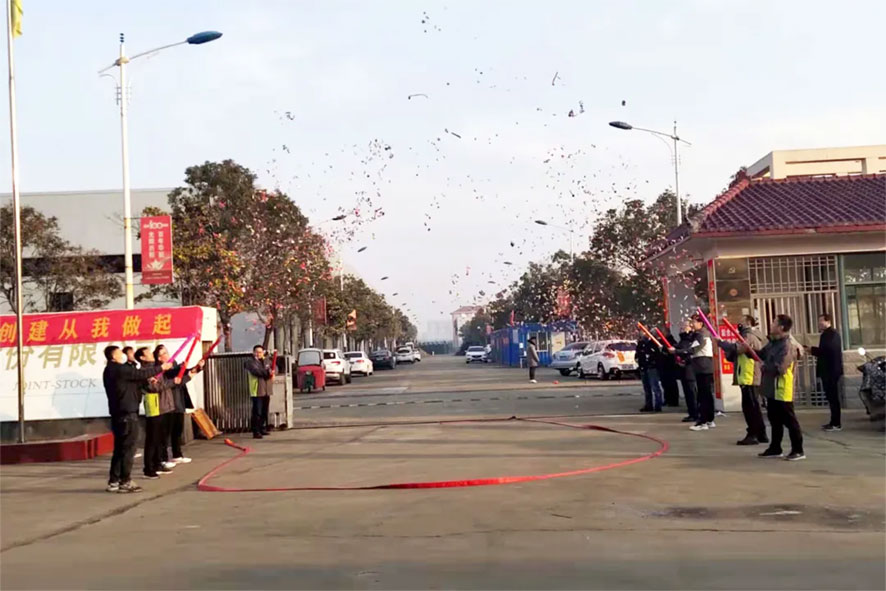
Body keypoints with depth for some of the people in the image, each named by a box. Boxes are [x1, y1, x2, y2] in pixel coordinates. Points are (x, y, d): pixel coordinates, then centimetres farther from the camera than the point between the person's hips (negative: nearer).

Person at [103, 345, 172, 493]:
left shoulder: (111, 370, 16)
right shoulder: (118, 369, -14)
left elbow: (134, 381, 19)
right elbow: (141, 373, -12)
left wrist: (147, 380, 9)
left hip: (119, 414, 10)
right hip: (127, 414, -10)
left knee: (120, 448, 12)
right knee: (128, 448, -4)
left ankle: (114, 481, 14)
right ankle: (125, 482, -2)